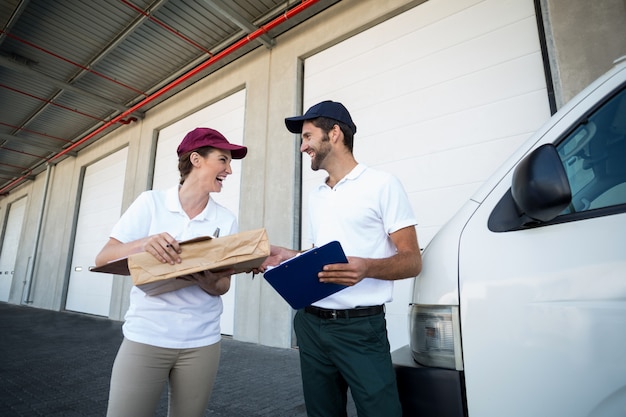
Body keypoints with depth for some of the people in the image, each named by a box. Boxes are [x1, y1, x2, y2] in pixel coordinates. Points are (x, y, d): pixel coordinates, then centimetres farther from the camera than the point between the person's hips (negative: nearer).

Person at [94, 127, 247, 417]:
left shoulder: (226, 219, -2)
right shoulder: (151, 202, -5)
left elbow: (224, 285, 2)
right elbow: (102, 259, -6)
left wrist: (208, 283, -21)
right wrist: (144, 244, -26)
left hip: (201, 342, 2)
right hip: (145, 337, -2)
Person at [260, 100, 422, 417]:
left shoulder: (382, 185, -7)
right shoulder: (315, 196, 14)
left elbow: (411, 261, -10)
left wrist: (366, 267, -28)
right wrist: (289, 258, 3)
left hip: (361, 327, -6)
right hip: (311, 324, 7)